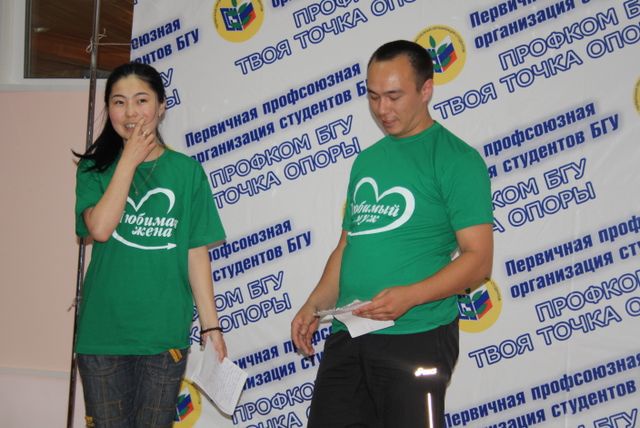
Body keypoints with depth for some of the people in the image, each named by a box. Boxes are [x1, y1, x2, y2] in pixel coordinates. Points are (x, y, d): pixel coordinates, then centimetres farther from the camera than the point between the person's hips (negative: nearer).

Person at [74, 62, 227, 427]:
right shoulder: (95, 169, 6)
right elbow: (100, 228, -14)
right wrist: (130, 160, -8)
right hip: (103, 330, 1)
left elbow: (197, 254, 2)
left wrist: (210, 325, -2)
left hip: (164, 331, -1)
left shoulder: (186, 170, 3)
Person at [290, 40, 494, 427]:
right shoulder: (366, 161, 16)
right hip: (346, 336, 6)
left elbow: (478, 259, -11)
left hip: (416, 339, -6)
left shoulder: (456, 159, -5)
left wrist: (409, 296, -24)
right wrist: (315, 306, 7)